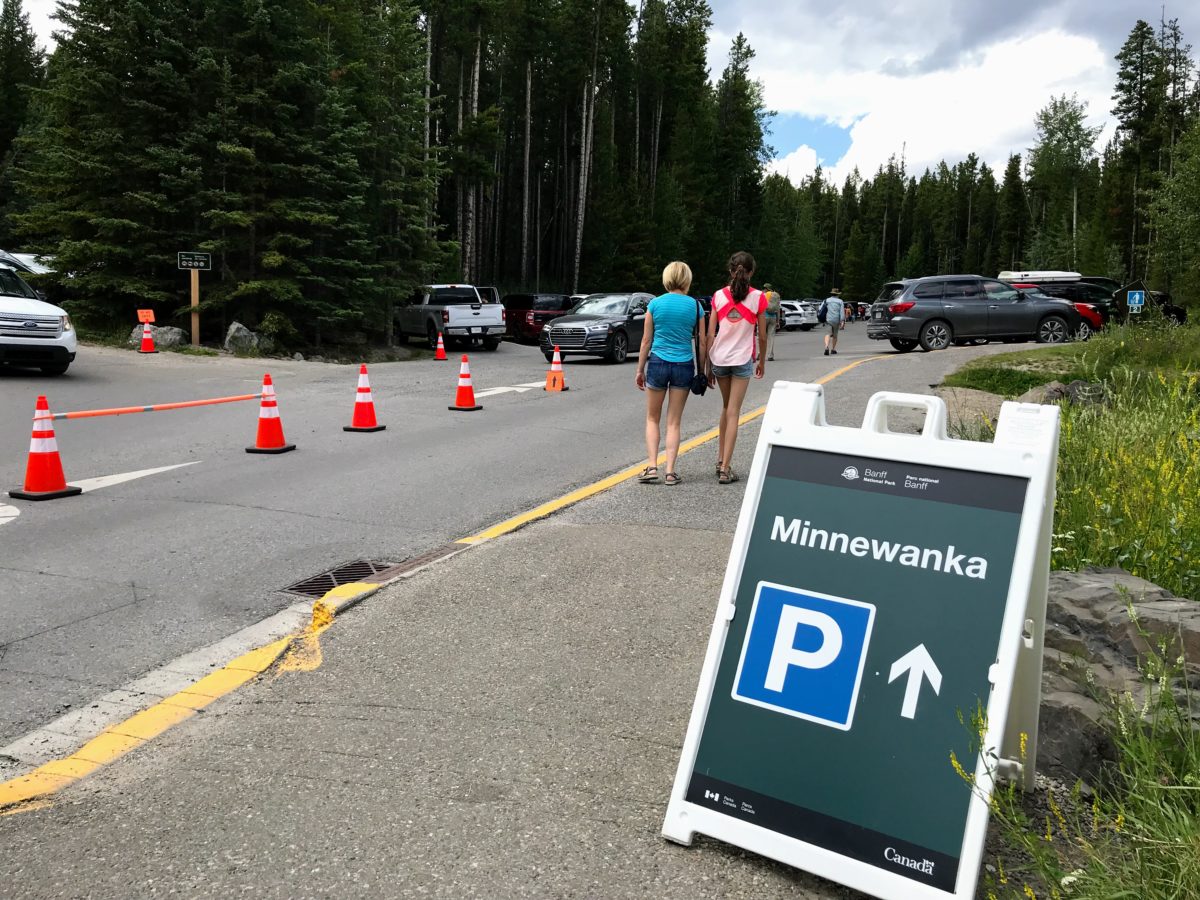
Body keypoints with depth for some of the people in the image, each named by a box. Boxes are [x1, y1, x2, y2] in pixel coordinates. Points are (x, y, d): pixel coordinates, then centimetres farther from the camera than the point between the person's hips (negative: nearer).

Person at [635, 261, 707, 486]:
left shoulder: (655, 304, -3)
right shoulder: (695, 306, -2)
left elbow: (646, 340, 0)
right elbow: (702, 342, 0)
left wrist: (640, 370, 8)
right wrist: (701, 371, 11)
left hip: (658, 363, 0)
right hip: (684, 366, 1)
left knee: (652, 419, 13)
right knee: (673, 422, 8)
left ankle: (652, 467, 3)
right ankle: (670, 471, 5)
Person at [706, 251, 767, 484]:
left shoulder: (719, 296, 0)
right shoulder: (758, 298, -6)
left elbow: (710, 335, 0)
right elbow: (762, 336, 0)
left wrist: (708, 367, 8)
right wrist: (761, 361, 16)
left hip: (719, 358, 3)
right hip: (742, 360, -3)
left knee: (726, 408, 21)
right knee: (733, 413, 1)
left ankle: (720, 460, 23)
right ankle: (725, 468, -1)